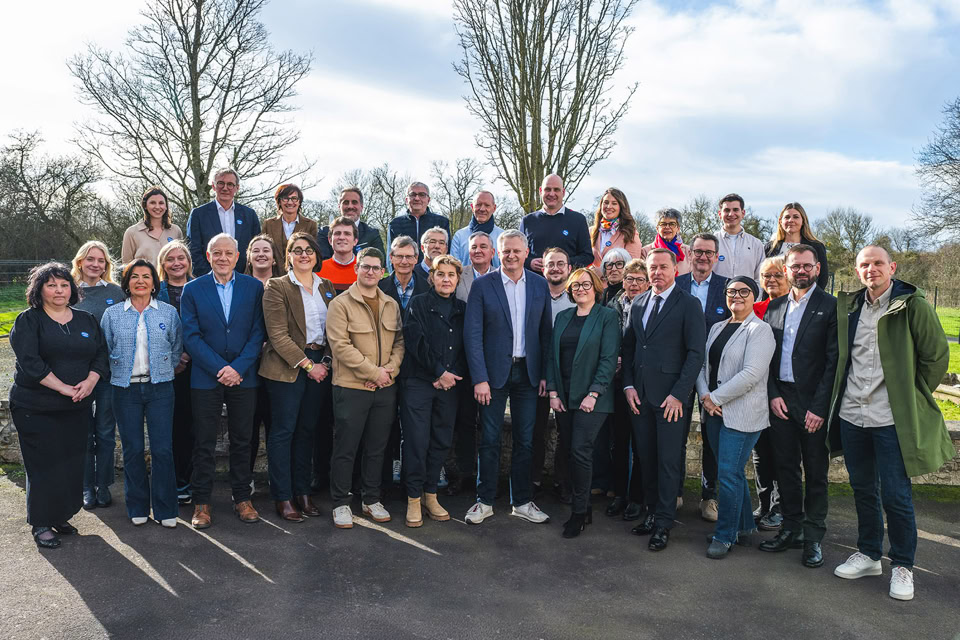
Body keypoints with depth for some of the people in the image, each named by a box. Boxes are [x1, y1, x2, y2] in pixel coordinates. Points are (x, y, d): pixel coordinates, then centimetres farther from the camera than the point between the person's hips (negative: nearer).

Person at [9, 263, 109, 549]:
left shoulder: (86, 320, 11)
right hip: (36, 408, -4)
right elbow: (29, 362, -13)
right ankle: (40, 524, 13)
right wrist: (63, 388, -18)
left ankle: (61, 516, 24)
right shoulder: (28, 321, -3)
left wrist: (90, 381, -10)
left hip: (77, 408, 4)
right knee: (44, 465, 0)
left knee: (73, 463, 8)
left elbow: (101, 353, 8)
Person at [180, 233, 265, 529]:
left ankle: (242, 498, 21)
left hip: (243, 377, 1)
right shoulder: (192, 289, 3)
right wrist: (221, 368, -12)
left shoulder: (254, 287, 4)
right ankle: (201, 502, 16)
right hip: (206, 378, -1)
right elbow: (191, 336, -3)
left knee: (242, 440, 9)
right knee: (204, 443, 4)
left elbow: (257, 333, 0)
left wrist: (238, 368, -11)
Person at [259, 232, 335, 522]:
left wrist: (328, 361, -2)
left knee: (307, 430, 11)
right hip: (287, 367, -5)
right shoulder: (277, 286, -4)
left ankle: (302, 492, 21)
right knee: (283, 431, 0)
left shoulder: (327, 287, 13)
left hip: (319, 365, 5)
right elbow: (278, 334, -11)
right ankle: (283, 498, 9)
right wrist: (307, 365, -14)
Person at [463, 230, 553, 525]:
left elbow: (546, 332, 7)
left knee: (525, 440, 10)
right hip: (494, 372, -2)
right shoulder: (482, 285, -5)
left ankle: (521, 502, 23)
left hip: (528, 372, 3)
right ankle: (484, 501, 20)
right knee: (489, 439, 5)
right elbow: (472, 334, -8)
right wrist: (479, 378, -14)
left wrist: (545, 374, 1)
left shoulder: (540, 285, 5)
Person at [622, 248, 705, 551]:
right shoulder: (637, 304, 12)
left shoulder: (688, 304, -4)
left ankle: (664, 523, 12)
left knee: (668, 461, 1)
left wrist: (678, 394, -14)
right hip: (639, 394, 5)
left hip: (670, 396, -5)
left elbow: (696, 353, -8)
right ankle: (651, 512, 24)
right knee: (646, 457, 10)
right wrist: (628, 385, 3)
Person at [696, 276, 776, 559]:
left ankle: (725, 535, 10)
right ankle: (745, 526, 30)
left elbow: (751, 375, -19)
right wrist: (705, 396, -5)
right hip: (715, 412, 7)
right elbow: (703, 365, 12)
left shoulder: (760, 330, -9)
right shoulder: (717, 328, 13)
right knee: (732, 471, 15)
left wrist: (716, 398, -15)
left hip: (742, 414, -7)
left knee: (729, 474, -4)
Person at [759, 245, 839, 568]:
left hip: (813, 403, -4)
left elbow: (834, 361, -9)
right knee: (785, 468, 12)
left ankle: (813, 537, 17)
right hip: (779, 399, 4)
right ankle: (791, 529, 25)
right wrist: (773, 395, -1)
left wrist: (819, 407, -14)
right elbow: (766, 356, 10)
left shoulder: (831, 306, -5)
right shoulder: (775, 307, 10)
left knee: (816, 472, 6)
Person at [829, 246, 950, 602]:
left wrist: (912, 398, 1)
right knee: (863, 489, 16)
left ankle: (902, 565, 19)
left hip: (892, 418, -5)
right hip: (851, 414, 5)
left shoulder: (913, 305, -7)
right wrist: (842, 395, 12)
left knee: (896, 496, 0)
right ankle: (868, 554, 31)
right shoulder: (848, 306, 8)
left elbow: (936, 356, -3)